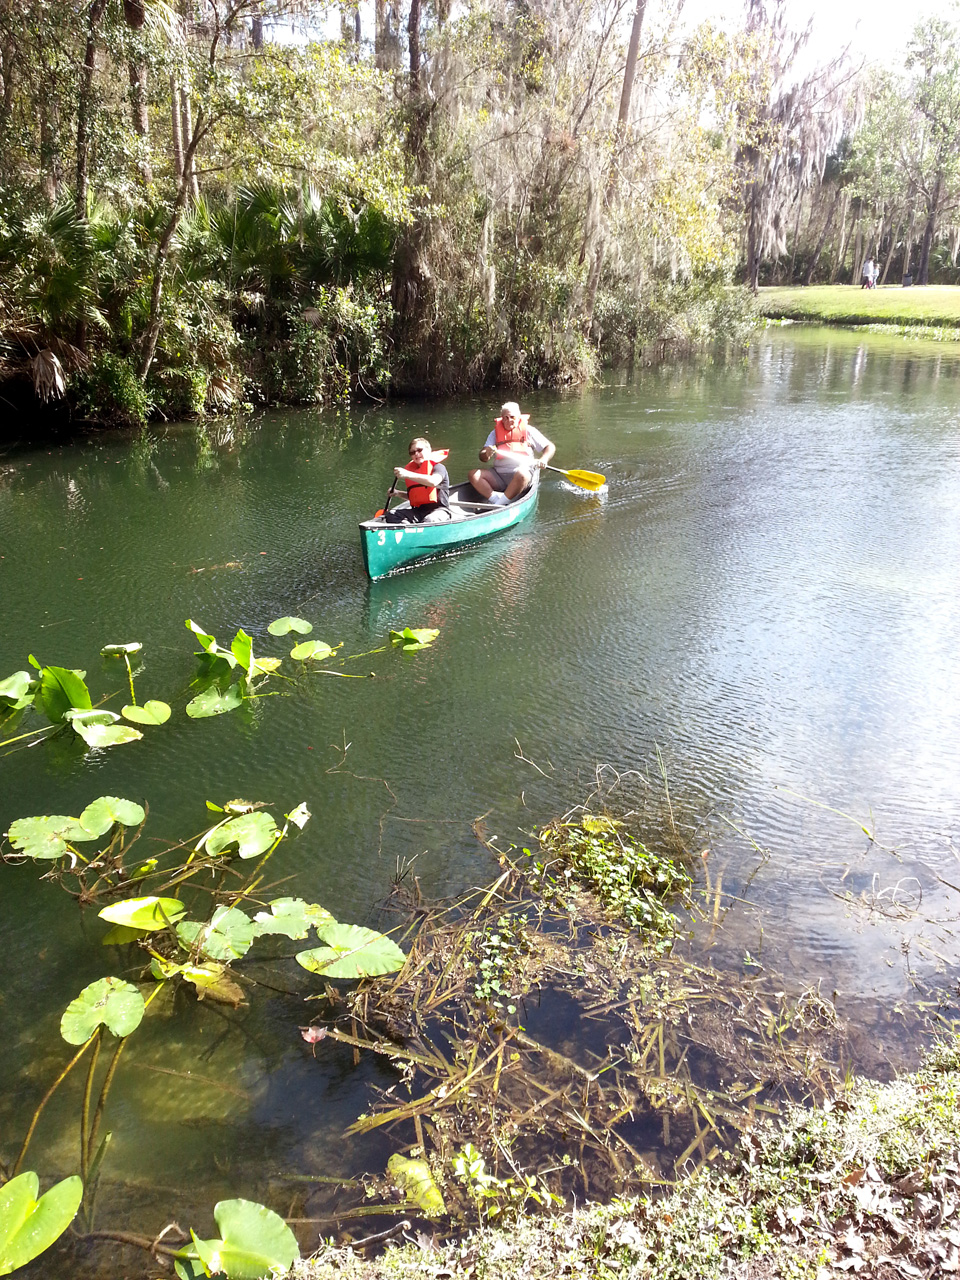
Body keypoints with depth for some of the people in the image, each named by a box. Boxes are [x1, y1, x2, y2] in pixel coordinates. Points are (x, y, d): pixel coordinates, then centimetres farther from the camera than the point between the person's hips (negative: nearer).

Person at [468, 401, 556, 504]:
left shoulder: (528, 430, 7)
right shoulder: (495, 433, 14)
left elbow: (550, 447, 7)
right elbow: (482, 458, 7)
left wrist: (544, 459, -15)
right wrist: (487, 454, -19)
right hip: (498, 475, 4)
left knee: (521, 475, -39)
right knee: (474, 475, -17)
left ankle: (500, 504, -31)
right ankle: (496, 498, -30)